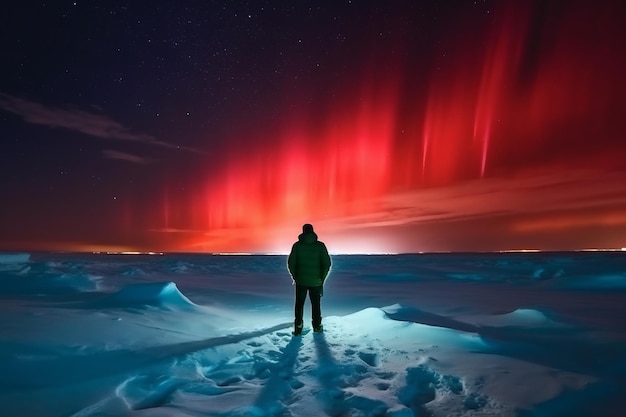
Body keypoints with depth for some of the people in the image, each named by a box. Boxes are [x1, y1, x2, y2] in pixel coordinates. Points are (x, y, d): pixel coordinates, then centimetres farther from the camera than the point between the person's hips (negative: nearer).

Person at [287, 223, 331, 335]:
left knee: (299, 304, 12)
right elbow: (327, 263, -6)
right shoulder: (320, 245, -5)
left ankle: (298, 328, 13)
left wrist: (295, 277, 9)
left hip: (300, 281, 0)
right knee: (316, 304, 16)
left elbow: (291, 263, -3)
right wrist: (322, 278, 4)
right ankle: (317, 326, 25)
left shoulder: (297, 245, -4)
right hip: (316, 282, 0)